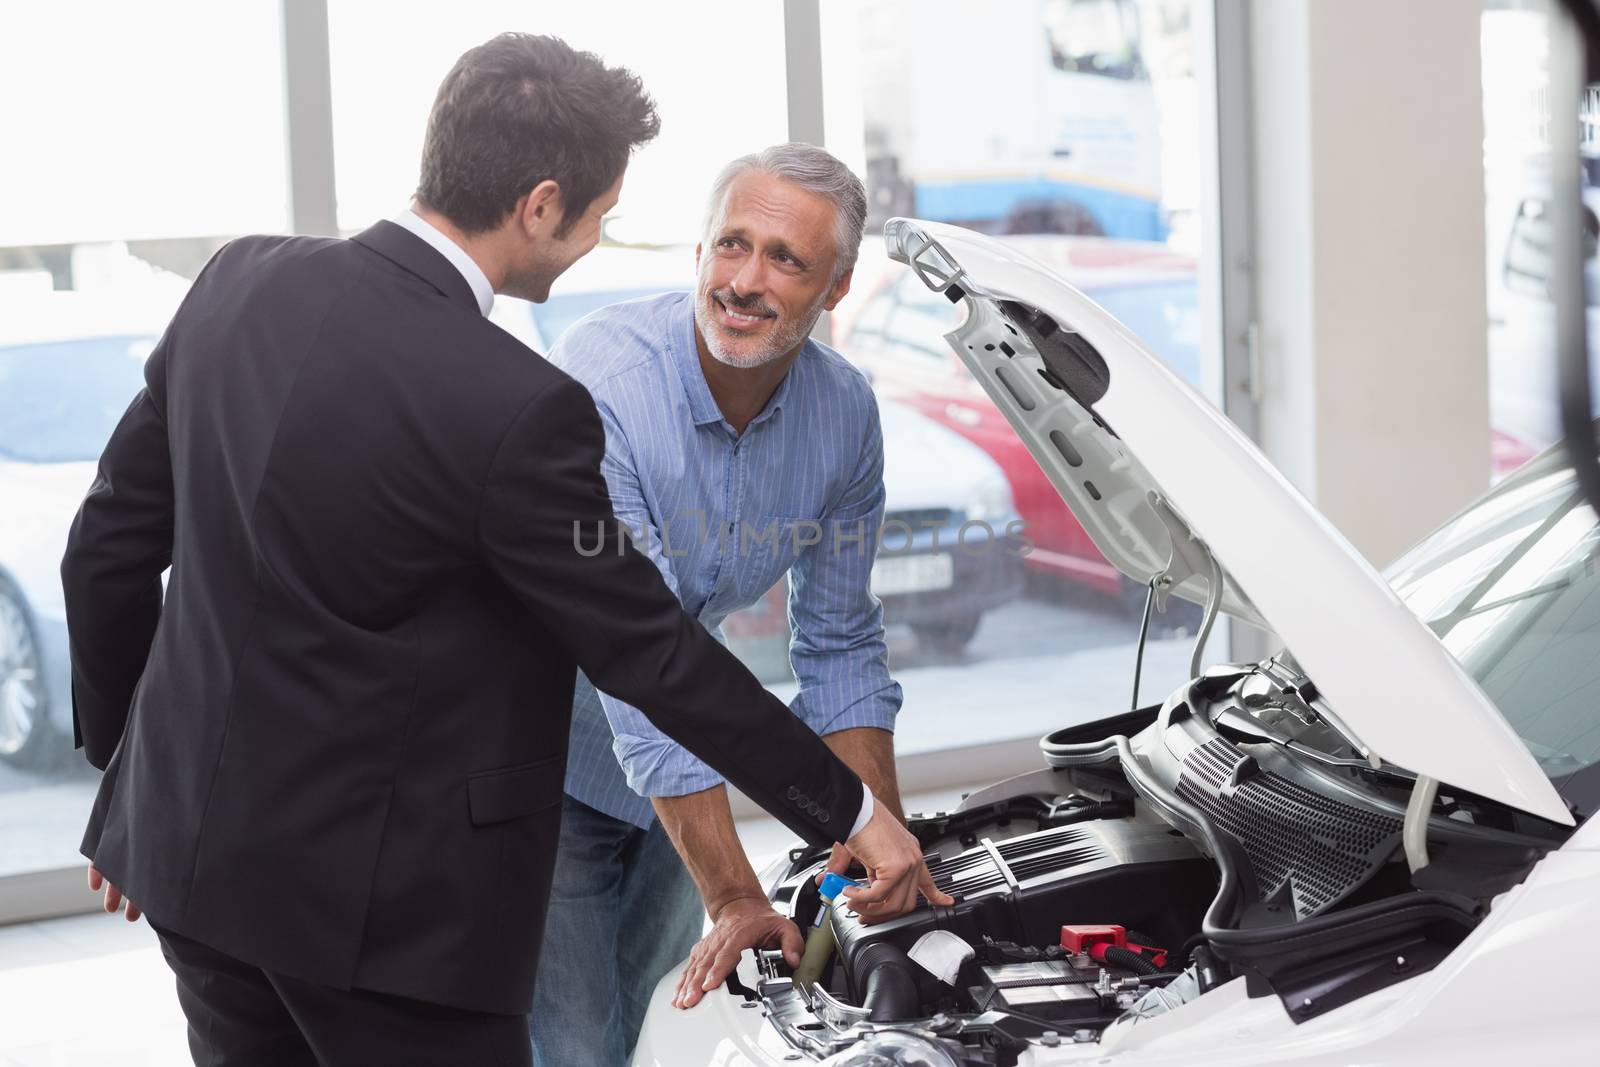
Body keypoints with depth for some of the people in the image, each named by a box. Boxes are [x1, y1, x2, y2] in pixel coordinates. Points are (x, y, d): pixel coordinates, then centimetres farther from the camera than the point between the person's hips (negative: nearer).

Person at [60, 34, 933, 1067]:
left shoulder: (240, 283, -2)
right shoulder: (518, 411, -22)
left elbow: (112, 540, 6)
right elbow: (653, 653, -15)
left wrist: (121, 759, 19)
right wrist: (852, 814, -3)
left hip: (191, 842, 7)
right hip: (380, 903, -7)